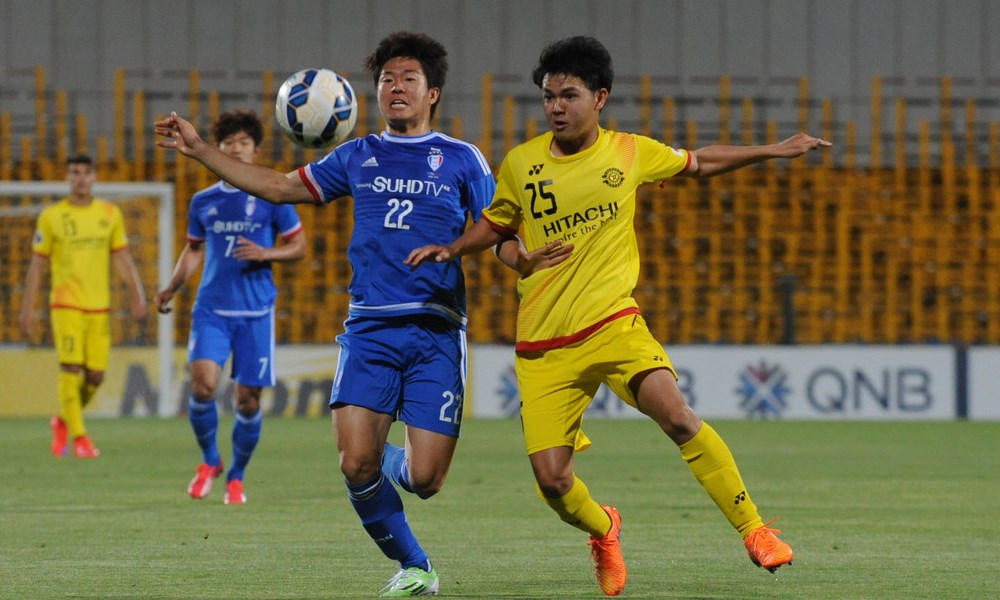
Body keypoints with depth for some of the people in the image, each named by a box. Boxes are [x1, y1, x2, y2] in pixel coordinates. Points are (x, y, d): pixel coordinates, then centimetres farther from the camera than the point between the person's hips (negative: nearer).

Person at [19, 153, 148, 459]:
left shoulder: (110, 214, 8)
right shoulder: (51, 216, 1)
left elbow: (122, 258, 12)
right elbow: (38, 264, 4)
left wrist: (137, 294, -1)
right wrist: (28, 308, 2)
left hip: (99, 307, 3)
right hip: (66, 305, -3)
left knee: (95, 376, 1)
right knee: (71, 369, -12)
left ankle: (62, 421, 26)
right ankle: (78, 438, -7)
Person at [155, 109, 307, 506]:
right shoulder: (203, 202, 11)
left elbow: (299, 247, 4)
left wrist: (265, 254, -14)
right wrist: (171, 289, 9)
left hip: (256, 312, -1)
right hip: (211, 307, 1)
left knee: (248, 398, -1)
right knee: (203, 384, -18)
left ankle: (236, 477, 18)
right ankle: (209, 461, 5)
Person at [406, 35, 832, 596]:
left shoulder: (631, 152, 3)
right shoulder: (521, 165, 3)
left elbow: (698, 163, 22)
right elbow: (497, 223, 22)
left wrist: (772, 151, 18)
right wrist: (452, 249, 4)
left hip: (613, 323, -1)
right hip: (543, 346, 1)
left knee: (676, 414, -27)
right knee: (551, 478, -8)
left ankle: (754, 530, -16)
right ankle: (602, 529, 28)